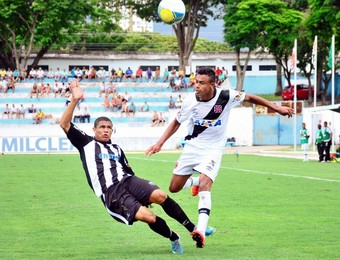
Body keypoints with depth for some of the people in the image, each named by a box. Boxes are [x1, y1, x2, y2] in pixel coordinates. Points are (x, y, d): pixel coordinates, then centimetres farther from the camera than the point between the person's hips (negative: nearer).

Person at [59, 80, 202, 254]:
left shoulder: (117, 149, 28)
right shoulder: (86, 143, 13)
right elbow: (65, 124, 1)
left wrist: (143, 193, 16)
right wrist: (75, 100, -8)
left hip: (127, 181, 5)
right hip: (110, 193, -5)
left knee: (160, 195, -26)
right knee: (148, 217, -28)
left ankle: (193, 229, -17)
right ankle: (174, 238, -6)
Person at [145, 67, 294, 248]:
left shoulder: (226, 97, -19)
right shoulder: (190, 100, -13)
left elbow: (249, 98, 0)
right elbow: (177, 122, 5)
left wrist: (277, 108, 3)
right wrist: (159, 143, -2)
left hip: (213, 149, -3)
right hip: (192, 145, 3)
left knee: (205, 183, -27)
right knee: (174, 188, 5)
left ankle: (201, 230, -37)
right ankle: (195, 182, 41)